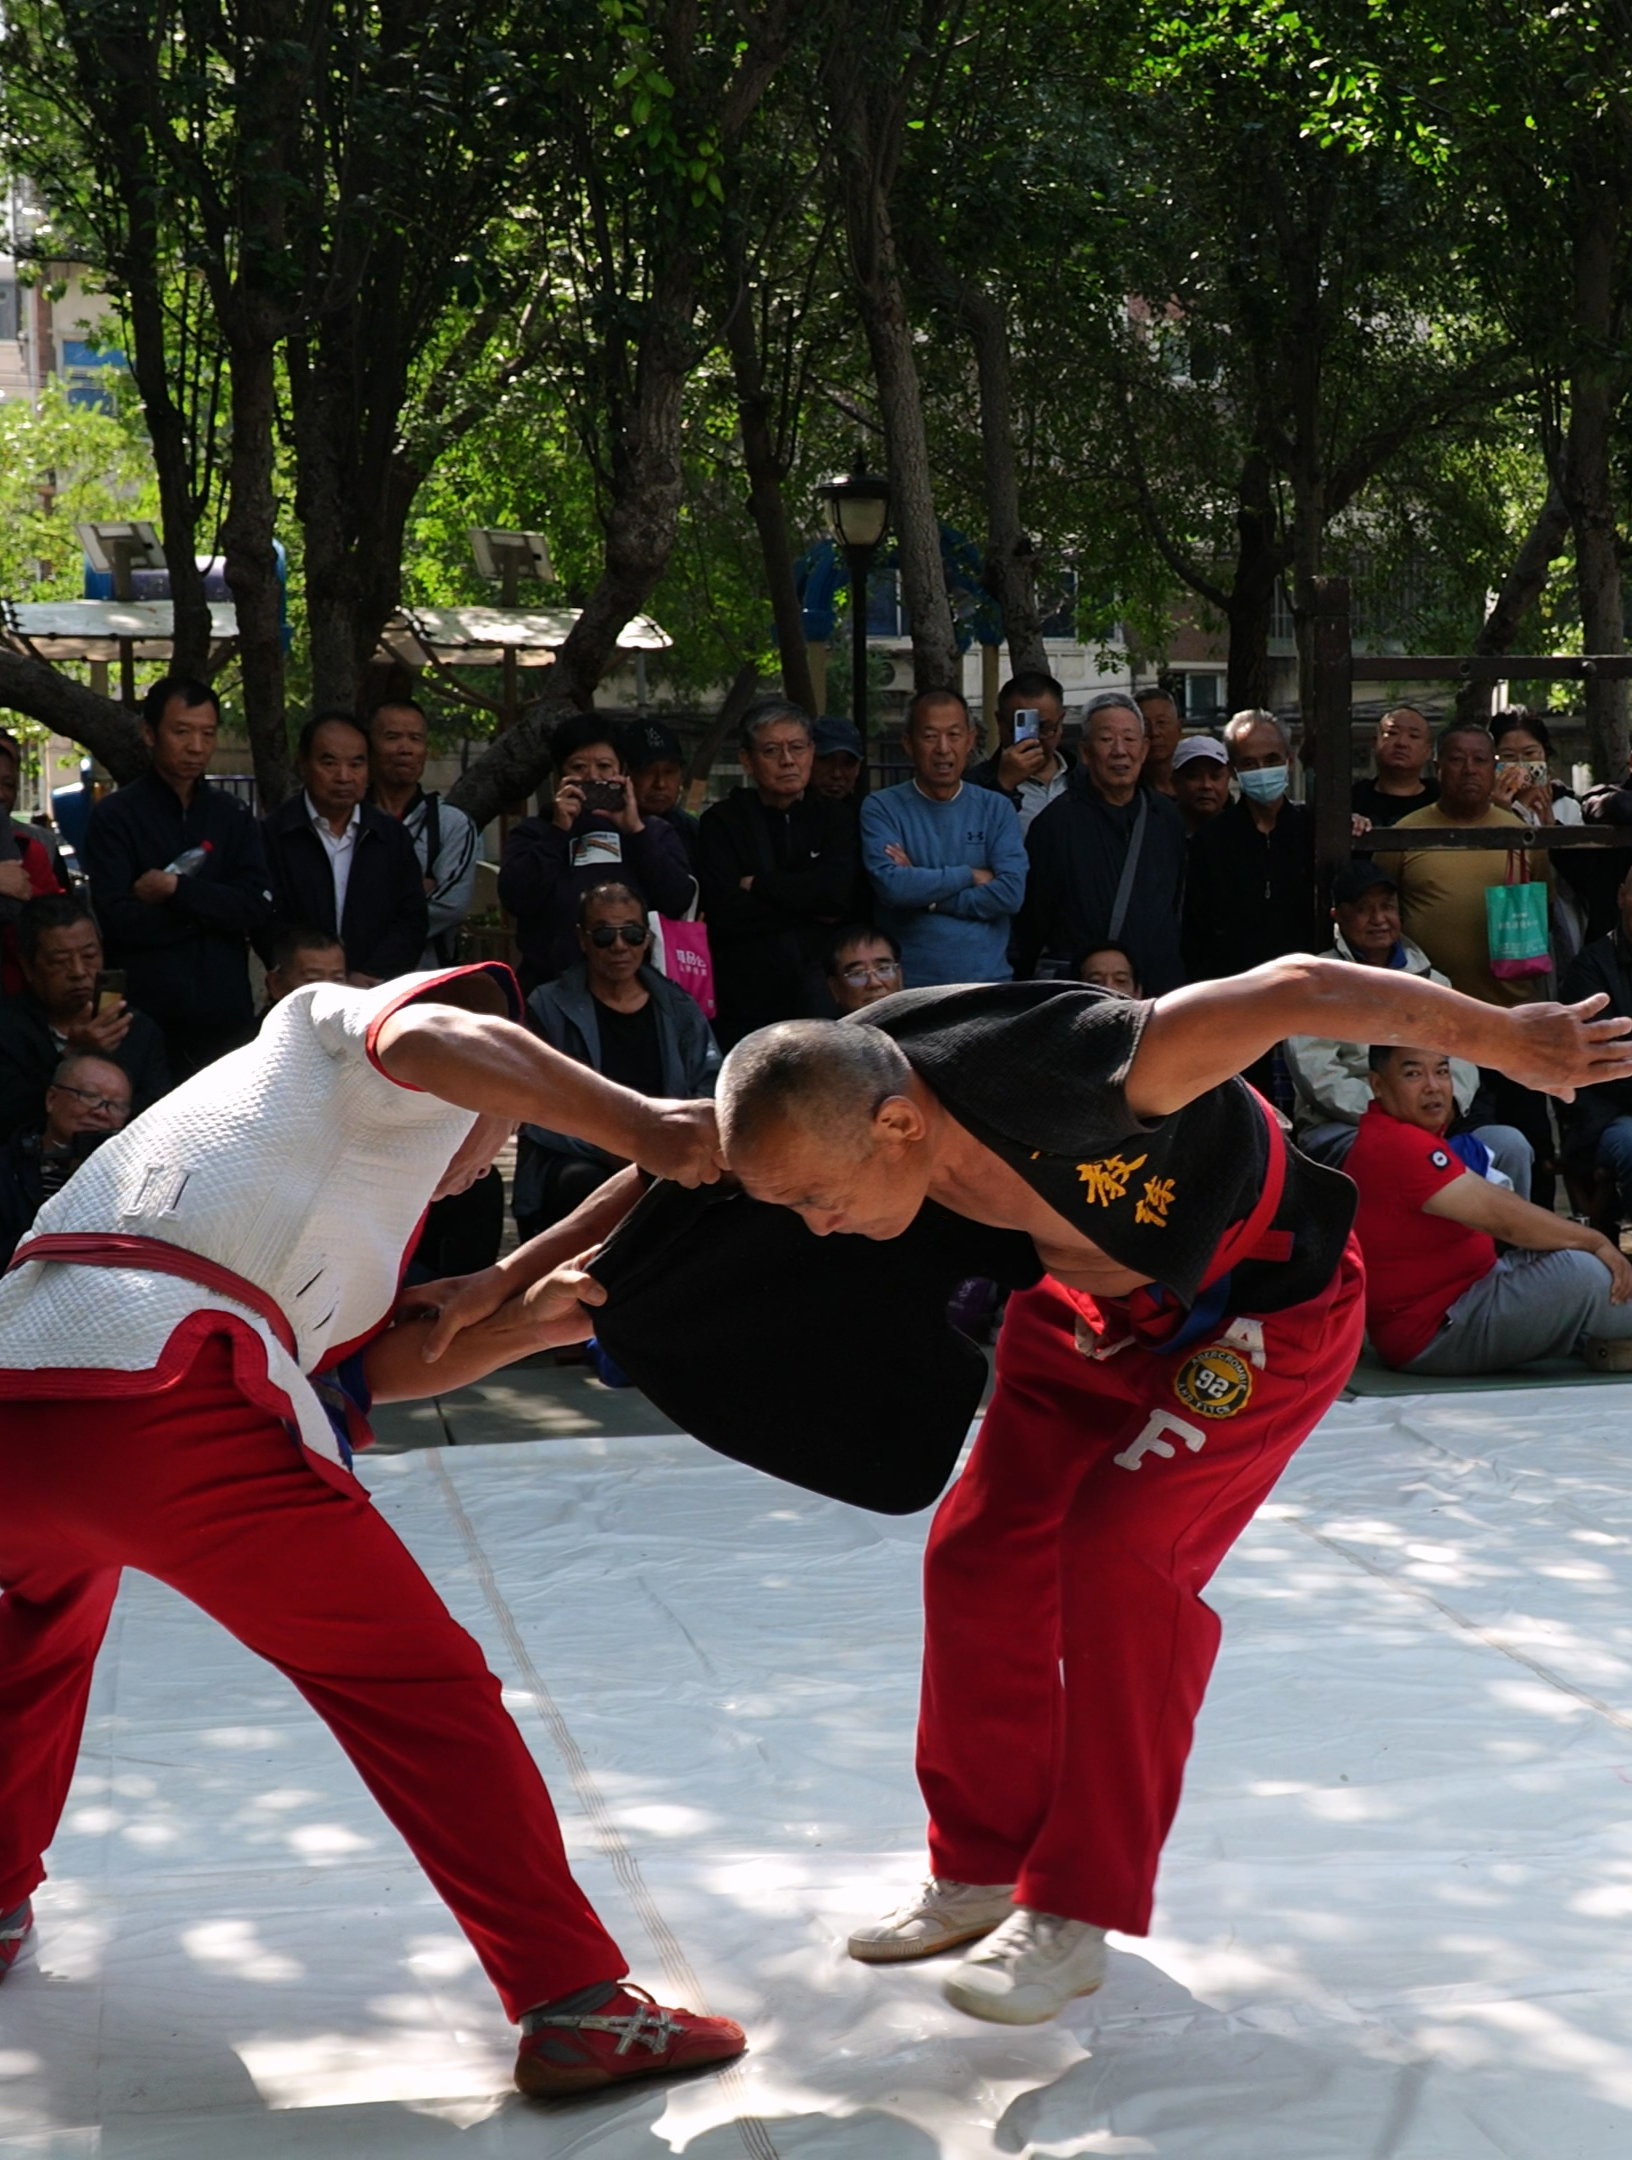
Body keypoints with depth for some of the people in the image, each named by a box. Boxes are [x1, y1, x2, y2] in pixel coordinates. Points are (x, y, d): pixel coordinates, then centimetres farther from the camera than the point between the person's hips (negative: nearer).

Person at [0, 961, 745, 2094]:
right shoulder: (332, 1027, 17)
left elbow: (368, 1359, 25)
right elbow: (430, 1037, -9)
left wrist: (529, 1324, 18)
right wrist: (639, 1124, -9)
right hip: (166, 1399, -9)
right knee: (416, 1685, -1)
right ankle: (577, 2005, -3)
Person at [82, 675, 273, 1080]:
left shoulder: (232, 816, 12)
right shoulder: (115, 817, 0)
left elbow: (258, 908, -1)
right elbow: (118, 920, -11)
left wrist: (177, 889, -11)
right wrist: (214, 908, -6)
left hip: (227, 1017, 3)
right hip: (147, 1022, -3)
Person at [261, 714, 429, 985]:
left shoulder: (393, 835, 13)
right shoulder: (272, 835, 2)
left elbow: (412, 918, 8)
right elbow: (268, 924, -4)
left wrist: (368, 978, -7)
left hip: (379, 993, 2)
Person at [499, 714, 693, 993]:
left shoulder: (655, 832, 16)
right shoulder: (533, 833, 12)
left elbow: (679, 900, -1)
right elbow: (516, 900, -5)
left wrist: (636, 831, -4)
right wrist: (558, 831, -7)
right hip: (553, 985, -1)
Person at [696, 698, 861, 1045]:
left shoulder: (838, 817, 11)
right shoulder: (722, 822, 5)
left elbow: (840, 892, -7)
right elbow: (724, 912, -9)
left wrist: (757, 885, -3)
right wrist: (811, 909, -6)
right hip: (748, 1002, -1)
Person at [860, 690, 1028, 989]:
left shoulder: (995, 809, 6)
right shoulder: (881, 808, 1)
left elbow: (1011, 893, -6)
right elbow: (891, 885, -14)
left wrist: (926, 894, -9)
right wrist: (970, 875, -7)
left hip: (987, 978, 2)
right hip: (907, 981, -2)